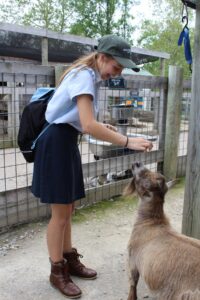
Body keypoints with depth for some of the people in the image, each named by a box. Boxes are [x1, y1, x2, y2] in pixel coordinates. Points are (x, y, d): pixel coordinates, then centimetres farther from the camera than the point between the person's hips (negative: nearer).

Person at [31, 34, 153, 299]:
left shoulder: (89, 75, 12)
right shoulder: (84, 76, -19)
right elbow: (88, 125, -32)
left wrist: (103, 127, 6)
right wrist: (127, 141, -30)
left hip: (67, 141, 10)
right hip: (56, 143, -10)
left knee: (68, 209, 16)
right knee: (61, 212, 0)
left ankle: (70, 261, 32)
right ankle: (57, 272, 18)